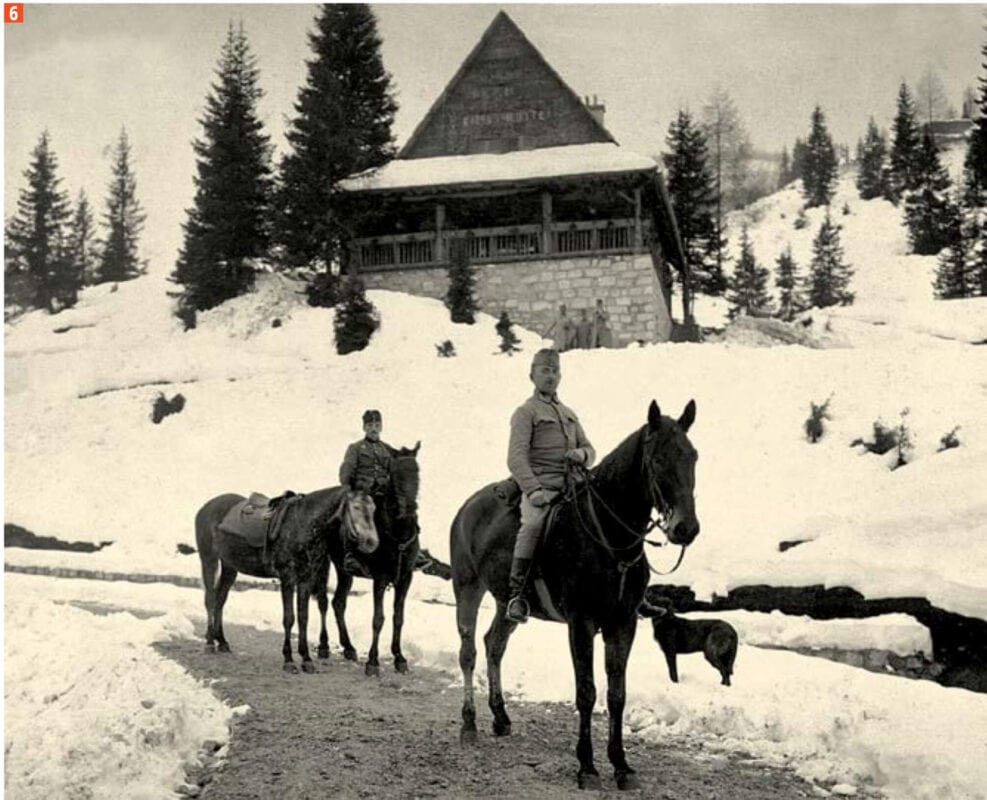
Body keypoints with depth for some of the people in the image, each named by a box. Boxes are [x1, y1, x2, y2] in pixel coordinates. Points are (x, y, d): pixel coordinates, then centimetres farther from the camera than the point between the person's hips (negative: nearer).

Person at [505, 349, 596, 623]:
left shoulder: (569, 414, 25)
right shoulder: (526, 412, 4)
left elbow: (589, 449, 25)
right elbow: (516, 458, -8)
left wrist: (583, 454, -1)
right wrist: (533, 490, -22)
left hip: (571, 486, 7)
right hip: (540, 488, -7)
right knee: (533, 523, -32)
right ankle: (516, 593, -26)